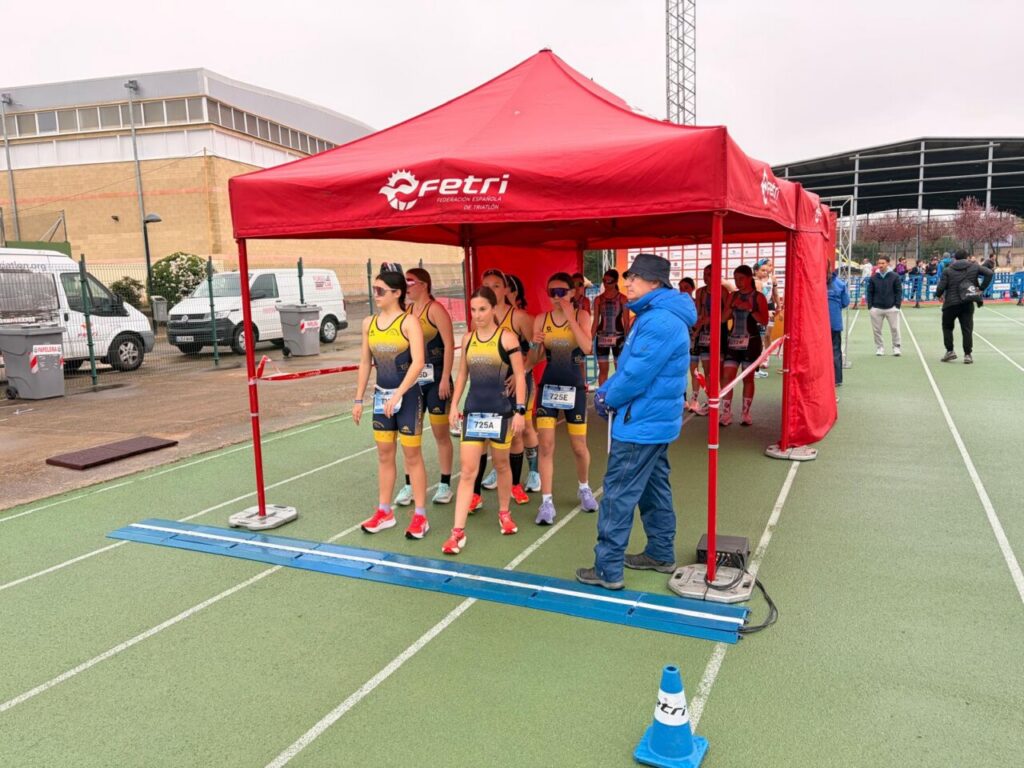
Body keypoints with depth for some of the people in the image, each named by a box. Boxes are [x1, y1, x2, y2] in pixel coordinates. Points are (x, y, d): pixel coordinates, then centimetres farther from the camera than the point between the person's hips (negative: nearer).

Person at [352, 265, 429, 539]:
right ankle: (384, 512, 24)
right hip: (381, 395, 6)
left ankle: (420, 516, 11)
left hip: (408, 395, -6)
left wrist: (398, 394, -27)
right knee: (384, 455, 13)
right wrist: (359, 399, 11)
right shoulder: (369, 323, 6)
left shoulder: (409, 322, -12)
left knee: (412, 455, 2)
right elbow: (365, 362, 12)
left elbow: (418, 362, -21)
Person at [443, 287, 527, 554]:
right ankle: (458, 531, -1)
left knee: (501, 464, 14)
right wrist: (454, 404, 8)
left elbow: (520, 376, -8)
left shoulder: (507, 337, -8)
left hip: (501, 411, -3)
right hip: (473, 411, 3)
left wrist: (520, 410, -13)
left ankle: (504, 513, 37)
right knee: (467, 470, -1)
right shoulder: (468, 338, 6)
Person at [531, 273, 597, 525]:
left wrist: (570, 317, -21)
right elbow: (534, 359, 3)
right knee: (546, 445, -5)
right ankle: (546, 502, 3)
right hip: (548, 386, 1)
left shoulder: (582, 316, -4)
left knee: (579, 447, 9)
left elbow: (587, 348, -21)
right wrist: (535, 345, -19)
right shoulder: (541, 320, 1)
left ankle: (584, 488, 35)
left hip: (574, 387, -1)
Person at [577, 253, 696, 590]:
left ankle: (608, 569, 5)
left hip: (641, 423, -11)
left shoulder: (660, 322, -23)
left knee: (618, 495, -3)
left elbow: (637, 375, -24)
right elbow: (630, 365, 16)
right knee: (653, 488, 19)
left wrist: (609, 399, -8)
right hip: (656, 421, 11)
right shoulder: (654, 316, 13)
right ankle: (661, 554, 33)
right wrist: (606, 391, 3)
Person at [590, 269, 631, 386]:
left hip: (618, 337, -2)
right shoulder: (598, 299, 5)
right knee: (603, 370, 6)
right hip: (602, 338, 2)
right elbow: (596, 322, 7)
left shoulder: (622, 298, -2)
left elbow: (626, 322, -2)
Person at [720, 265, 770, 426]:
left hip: (751, 342, -3)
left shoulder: (758, 297, -2)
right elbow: (723, 318, 5)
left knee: (748, 378, 5)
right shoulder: (733, 296, 9)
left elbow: (764, 321, -9)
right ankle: (726, 413, 1)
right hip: (733, 341, 3)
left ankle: (746, 413, 14)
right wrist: (733, 306, -10)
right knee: (727, 377, -4)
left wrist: (750, 309, -19)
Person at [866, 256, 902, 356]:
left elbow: (899, 291, 1)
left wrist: (897, 305, -7)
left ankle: (896, 347, 15)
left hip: (891, 308, -1)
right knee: (877, 330, 5)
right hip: (876, 308, 2)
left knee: (895, 329, 2)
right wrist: (870, 306, -1)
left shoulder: (895, 276, 0)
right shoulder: (873, 277, 4)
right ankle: (879, 347, 17)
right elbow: (870, 292, 6)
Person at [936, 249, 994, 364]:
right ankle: (967, 355, 4)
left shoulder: (947, 270, -3)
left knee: (947, 327, 15)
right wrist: (982, 288, -1)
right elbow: (990, 273, -5)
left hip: (951, 303, -2)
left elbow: (941, 287, -9)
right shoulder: (974, 267, 4)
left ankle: (950, 351, 9)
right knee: (967, 329, 5)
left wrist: (939, 295, 11)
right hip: (967, 304, 2)